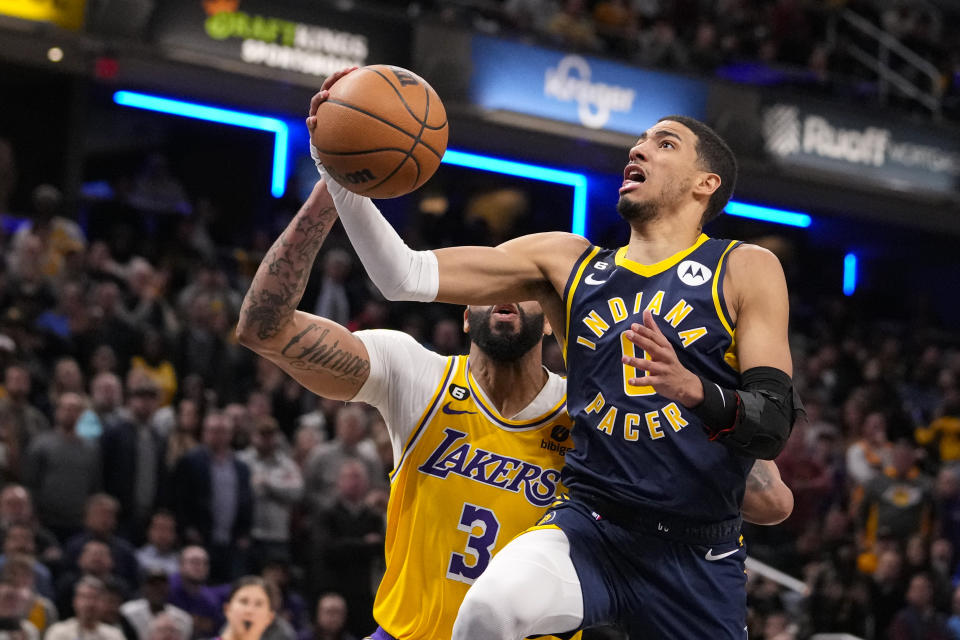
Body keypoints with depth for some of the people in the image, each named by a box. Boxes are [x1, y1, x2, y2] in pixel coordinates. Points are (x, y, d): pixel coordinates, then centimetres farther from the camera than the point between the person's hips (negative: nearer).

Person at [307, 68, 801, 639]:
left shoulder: (747, 270, 2)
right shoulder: (568, 262, 11)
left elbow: (775, 429, -8)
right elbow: (406, 277, 4)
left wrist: (693, 389, -29)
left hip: (698, 555, 0)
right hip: (590, 528, 1)